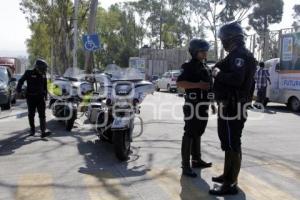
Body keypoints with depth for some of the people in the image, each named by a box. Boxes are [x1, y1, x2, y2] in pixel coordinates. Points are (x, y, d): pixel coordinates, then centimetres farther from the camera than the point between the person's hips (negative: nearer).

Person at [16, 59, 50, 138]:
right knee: (31, 115, 9)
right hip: (31, 98, -2)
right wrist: (18, 90, 2)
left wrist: (45, 95, 22)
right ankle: (32, 130, 24)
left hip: (40, 97, 2)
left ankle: (43, 132, -15)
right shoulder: (29, 73, -5)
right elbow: (21, 81, 8)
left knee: (42, 115, -9)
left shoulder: (43, 75, 6)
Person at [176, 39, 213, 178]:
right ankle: (186, 166, -3)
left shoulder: (204, 67, 17)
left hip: (203, 105, 9)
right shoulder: (189, 66, -10)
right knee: (189, 135, -7)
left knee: (197, 134, 17)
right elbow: (179, 83, -23)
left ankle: (196, 160, 29)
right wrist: (199, 85, -26)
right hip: (193, 106, -9)